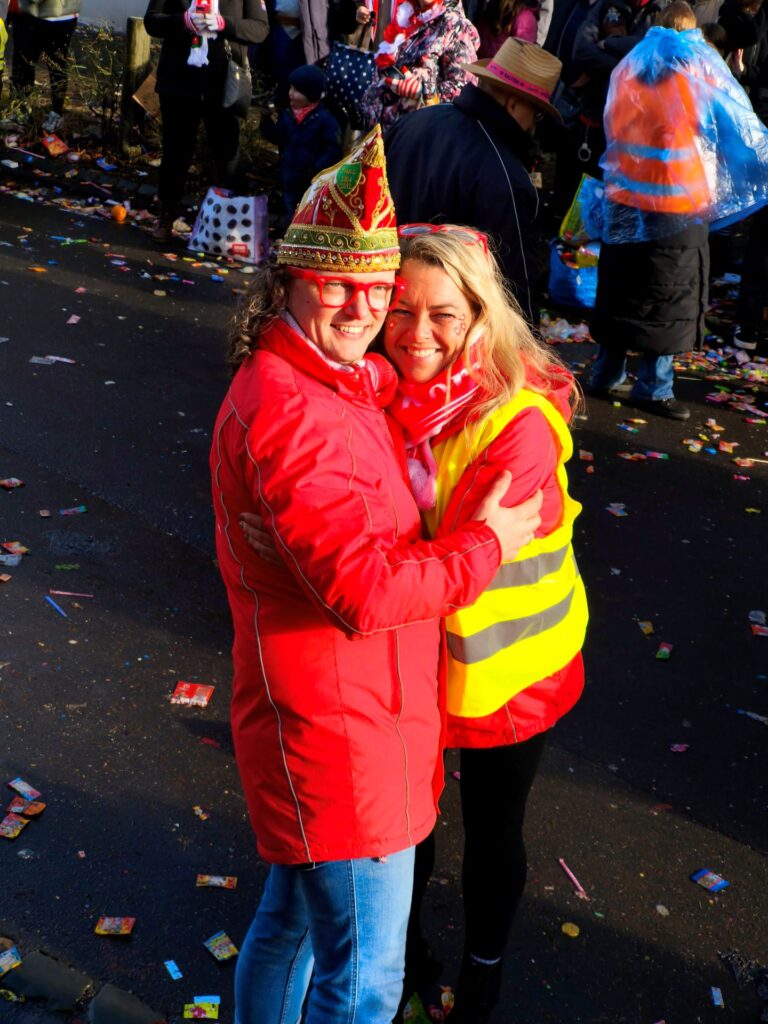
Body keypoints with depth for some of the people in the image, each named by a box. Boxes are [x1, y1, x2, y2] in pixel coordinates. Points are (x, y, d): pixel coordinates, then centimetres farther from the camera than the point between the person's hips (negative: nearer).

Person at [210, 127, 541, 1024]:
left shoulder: (350, 381, 7)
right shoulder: (287, 413, -26)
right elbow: (364, 590, -33)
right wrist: (487, 545, -17)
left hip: (331, 720, 10)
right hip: (337, 734, -10)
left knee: (292, 917, 28)